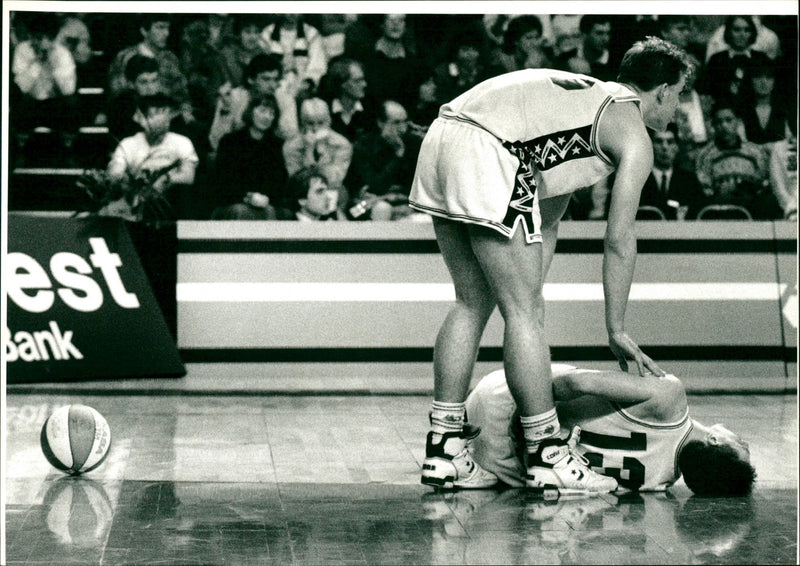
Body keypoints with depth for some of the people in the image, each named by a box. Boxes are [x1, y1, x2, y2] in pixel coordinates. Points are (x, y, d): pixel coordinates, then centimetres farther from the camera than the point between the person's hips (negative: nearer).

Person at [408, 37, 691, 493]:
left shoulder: (591, 98, 32)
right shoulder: (635, 136, 7)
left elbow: (547, 221, 31)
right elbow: (620, 239, 3)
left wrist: (530, 294, 27)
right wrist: (617, 330, 9)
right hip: (487, 152, -9)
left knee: (474, 302, 15)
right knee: (524, 311, -2)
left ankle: (444, 453, 16)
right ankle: (546, 458, 2)